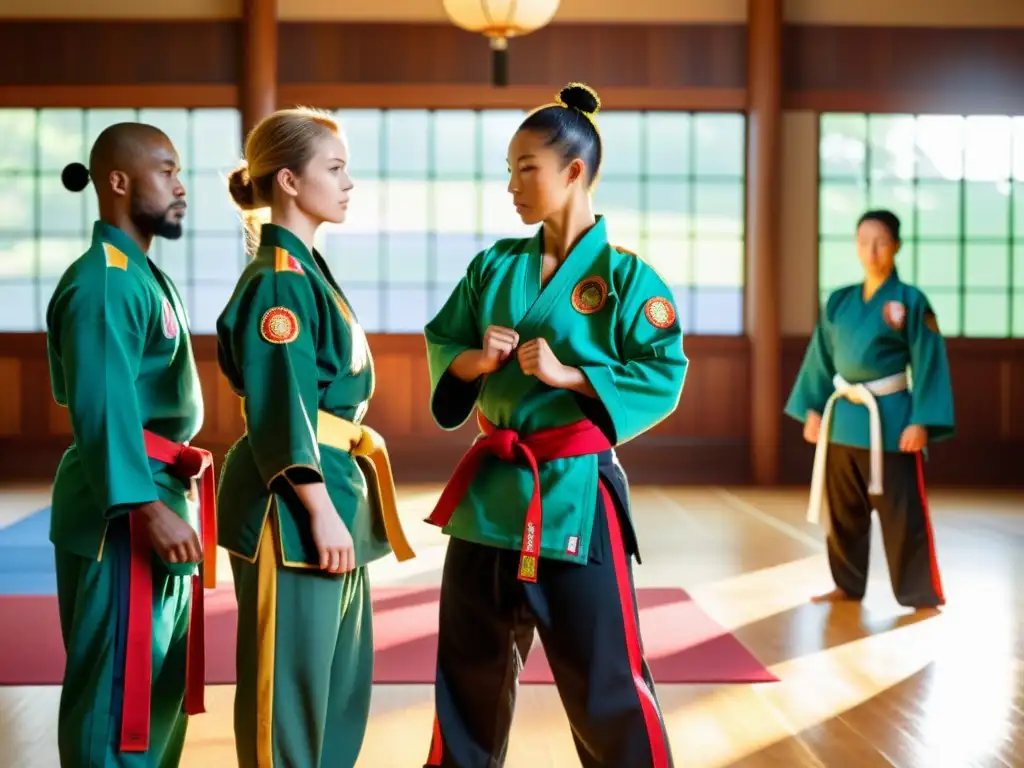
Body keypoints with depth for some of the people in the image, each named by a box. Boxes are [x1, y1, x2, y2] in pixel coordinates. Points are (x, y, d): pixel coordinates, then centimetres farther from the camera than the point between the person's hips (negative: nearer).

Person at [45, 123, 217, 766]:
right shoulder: (103, 282, -16)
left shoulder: (145, 275, 17)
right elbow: (102, 409, -23)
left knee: (159, 688, 18)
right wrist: (146, 506, -27)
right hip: (120, 510, -11)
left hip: (162, 497, 11)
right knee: (115, 696, -5)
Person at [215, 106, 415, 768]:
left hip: (335, 494, 10)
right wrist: (321, 511, -21)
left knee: (342, 686, 16)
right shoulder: (277, 280, -14)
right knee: (290, 687, -1)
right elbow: (282, 412, -19)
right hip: (295, 503, -10)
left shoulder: (306, 269, 15)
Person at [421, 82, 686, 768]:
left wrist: (567, 374, -19)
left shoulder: (626, 277, -8)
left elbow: (663, 376, -11)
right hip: (490, 488, 5)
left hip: (576, 491, -5)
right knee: (470, 669, 17)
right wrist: (476, 360, -11)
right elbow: (441, 346, 10)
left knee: (603, 681, 1)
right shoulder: (494, 266, 7)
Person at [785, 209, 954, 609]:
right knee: (842, 511, 13)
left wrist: (921, 422, -15)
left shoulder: (910, 301, -6)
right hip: (842, 417, 5)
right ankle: (848, 584, 28)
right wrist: (813, 409, 4)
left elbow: (928, 365, -8)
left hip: (890, 418, -5)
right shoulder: (838, 302, 7)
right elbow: (821, 360, 12)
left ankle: (922, 595, 7)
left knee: (902, 513, -4)